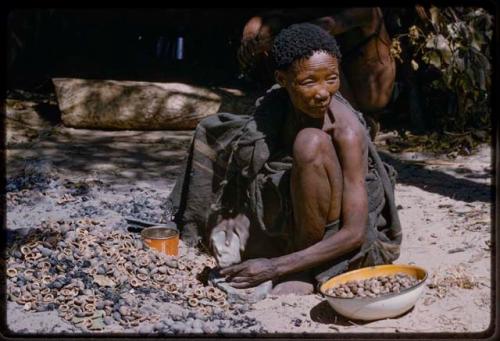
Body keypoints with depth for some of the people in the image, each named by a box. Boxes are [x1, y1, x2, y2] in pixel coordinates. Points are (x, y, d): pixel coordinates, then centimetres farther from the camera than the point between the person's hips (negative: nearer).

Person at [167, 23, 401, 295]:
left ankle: (304, 272, -18)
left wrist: (275, 267, -31)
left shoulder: (346, 131, -27)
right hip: (299, 223, 5)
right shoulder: (279, 105, -11)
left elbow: (354, 234, -28)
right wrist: (241, 217, -22)